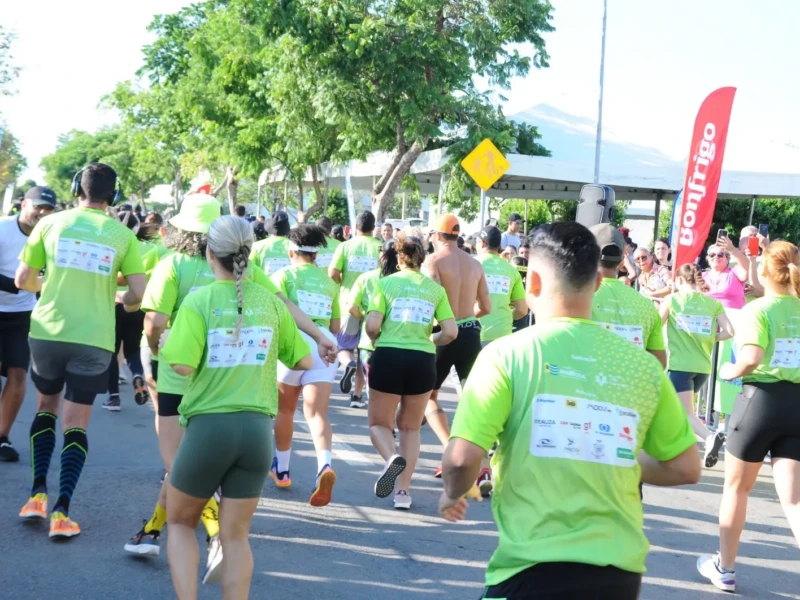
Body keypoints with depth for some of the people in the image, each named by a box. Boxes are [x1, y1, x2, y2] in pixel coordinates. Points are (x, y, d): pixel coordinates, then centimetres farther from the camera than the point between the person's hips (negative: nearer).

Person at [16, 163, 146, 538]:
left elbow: (23, 280, 5)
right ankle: (62, 512, -2)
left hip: (48, 332, 1)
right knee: (76, 424, 8)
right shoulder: (122, 234, 1)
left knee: (46, 406, 23)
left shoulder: (51, 223, 2)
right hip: (94, 339, -1)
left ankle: (38, 494, 13)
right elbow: (138, 294, -3)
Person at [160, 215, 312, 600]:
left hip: (208, 425, -2)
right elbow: (303, 362, 9)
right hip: (257, 428, 3)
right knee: (235, 535, 11)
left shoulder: (199, 300, -7)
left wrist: (168, 343, 3)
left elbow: (183, 366, -17)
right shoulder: (270, 301, 3)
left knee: (180, 523, 18)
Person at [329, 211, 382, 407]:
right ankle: (357, 394, 13)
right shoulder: (381, 248, -3)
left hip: (348, 304, 0)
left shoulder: (345, 246, -1)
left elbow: (332, 273, -9)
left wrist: (343, 283, 10)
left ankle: (349, 364, -20)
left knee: (344, 347, 13)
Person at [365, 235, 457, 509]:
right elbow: (451, 332, 2)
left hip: (389, 356, -2)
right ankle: (403, 491, 15)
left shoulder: (386, 283, 0)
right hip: (423, 361, 2)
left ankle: (392, 458, -19)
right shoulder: (436, 289, 7)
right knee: (410, 428, 18)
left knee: (379, 423, 13)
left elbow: (372, 325, -9)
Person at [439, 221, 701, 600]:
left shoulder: (508, 354, -9)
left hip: (533, 567, -3)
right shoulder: (643, 364, 0)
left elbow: (462, 458, -13)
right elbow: (686, 468, 7)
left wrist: (452, 495, 8)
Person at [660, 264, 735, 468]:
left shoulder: (672, 299, 0)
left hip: (679, 364, -4)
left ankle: (710, 436, -30)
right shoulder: (714, 303, 6)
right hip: (703, 366, 4)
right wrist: (710, 338, 13)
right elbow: (730, 331, -5)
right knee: (681, 407, 23)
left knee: (685, 413, -5)